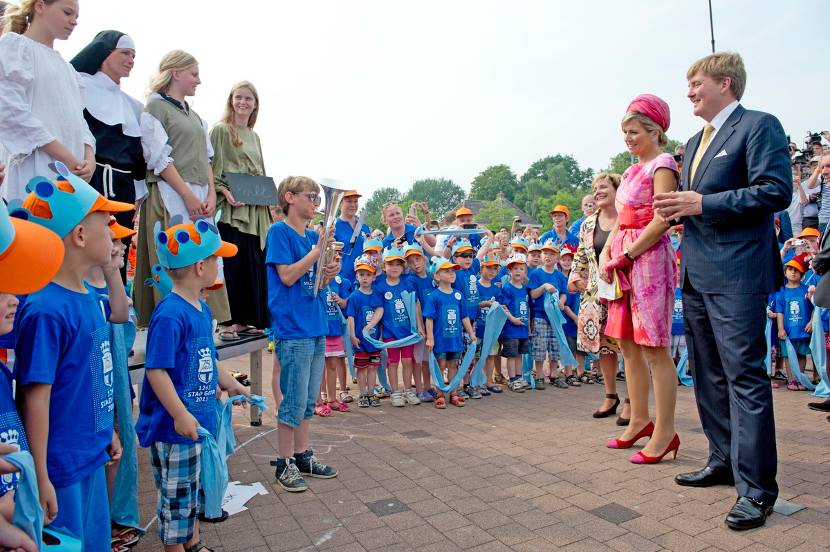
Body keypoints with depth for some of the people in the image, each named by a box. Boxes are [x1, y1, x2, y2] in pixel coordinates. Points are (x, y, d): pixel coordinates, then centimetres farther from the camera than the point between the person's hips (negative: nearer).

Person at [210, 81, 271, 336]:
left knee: (255, 265, 6)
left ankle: (250, 319, 13)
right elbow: (212, 169, -5)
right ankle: (232, 321, -1)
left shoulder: (254, 137, 21)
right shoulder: (220, 130, 2)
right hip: (232, 208, -6)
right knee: (234, 263, -8)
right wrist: (225, 192, -20)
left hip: (256, 210, 7)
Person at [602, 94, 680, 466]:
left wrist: (628, 252, -15)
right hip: (625, 263, 9)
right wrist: (606, 254, 4)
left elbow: (661, 220, -17)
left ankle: (664, 432, 3)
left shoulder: (662, 165, -5)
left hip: (649, 258, -9)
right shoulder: (632, 171, 19)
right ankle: (640, 421, 23)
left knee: (654, 349, -6)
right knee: (628, 345, 12)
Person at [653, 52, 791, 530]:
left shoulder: (759, 126, -6)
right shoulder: (696, 141, 21)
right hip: (697, 273, 9)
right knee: (709, 374, 15)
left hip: (736, 273, -9)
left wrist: (703, 204, -19)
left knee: (744, 374, -6)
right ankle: (724, 462, 28)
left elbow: (777, 191, -17)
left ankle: (757, 487, 4)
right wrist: (677, 208, 3)